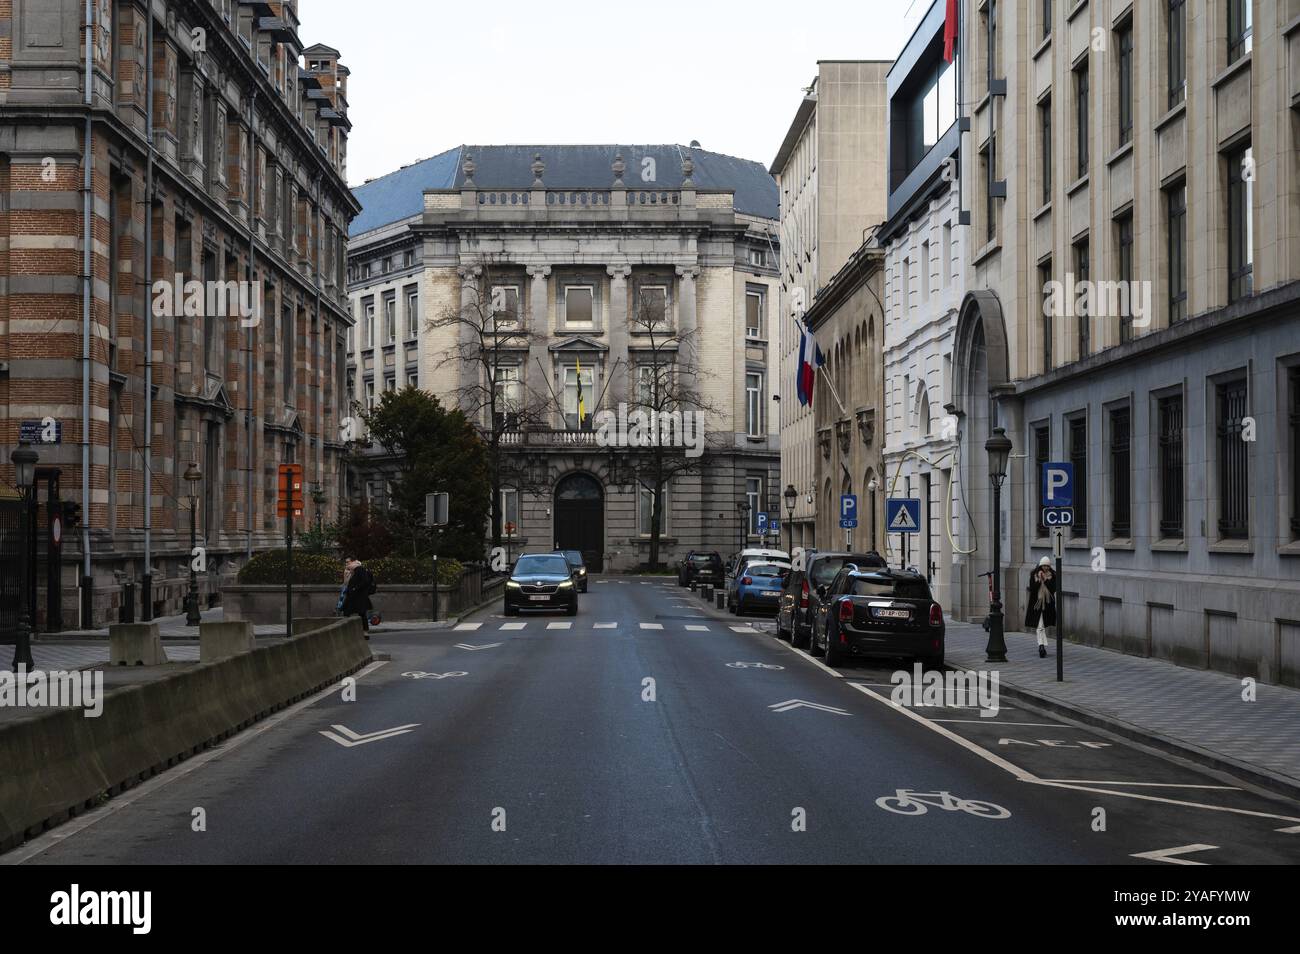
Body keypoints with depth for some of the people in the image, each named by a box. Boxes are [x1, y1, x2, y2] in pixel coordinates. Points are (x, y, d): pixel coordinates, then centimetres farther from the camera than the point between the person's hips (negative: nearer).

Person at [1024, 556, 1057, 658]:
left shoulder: (1052, 575, 0)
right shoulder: (1034, 575, -4)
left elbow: (1054, 589, -10)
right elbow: (1032, 588, -11)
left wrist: (1046, 580, -19)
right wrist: (1039, 580, -21)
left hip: (1048, 603, 3)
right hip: (1037, 602, -3)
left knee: (1045, 626, 13)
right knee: (1039, 626, -12)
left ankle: (1042, 646, 25)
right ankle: (1042, 646, -22)